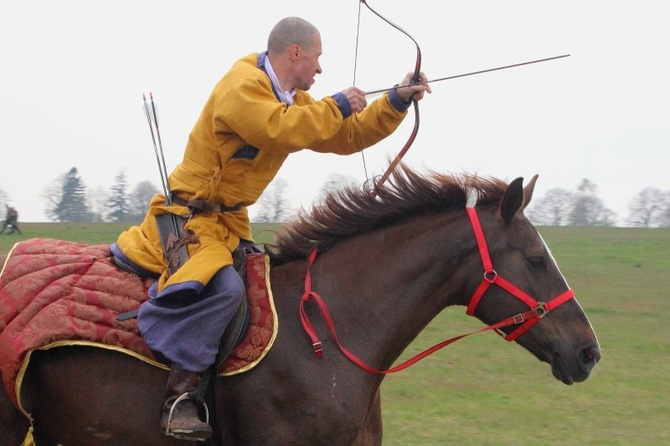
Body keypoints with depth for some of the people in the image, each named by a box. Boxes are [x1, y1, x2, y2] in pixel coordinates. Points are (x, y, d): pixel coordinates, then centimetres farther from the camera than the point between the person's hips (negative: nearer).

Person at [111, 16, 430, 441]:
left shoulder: (294, 100, 13)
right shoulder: (243, 86, -16)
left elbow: (347, 137, 15)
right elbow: (280, 130, -32)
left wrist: (396, 102, 5)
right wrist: (336, 106, -20)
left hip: (230, 221, 10)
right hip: (191, 213, -10)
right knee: (224, 287, -33)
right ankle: (179, 398, -32)